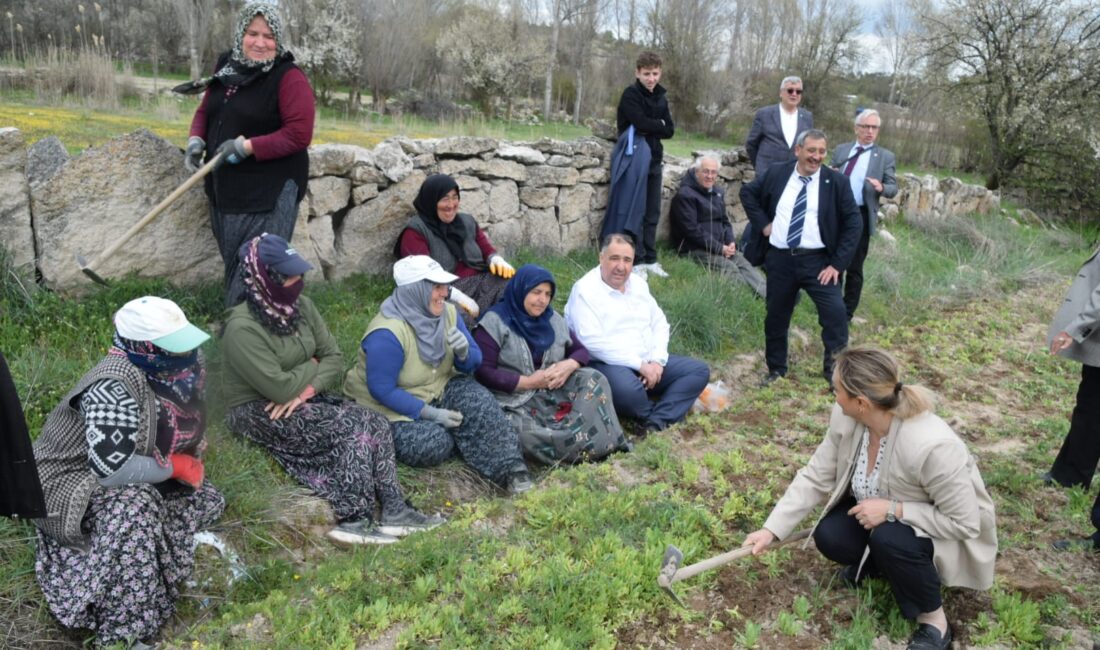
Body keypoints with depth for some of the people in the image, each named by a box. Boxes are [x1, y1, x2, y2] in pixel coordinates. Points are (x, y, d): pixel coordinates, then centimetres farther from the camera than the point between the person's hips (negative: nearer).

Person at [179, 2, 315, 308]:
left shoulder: (289, 77, -12)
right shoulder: (226, 68, 10)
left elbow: (299, 134, -19)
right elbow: (205, 111, 20)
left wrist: (246, 147, -22)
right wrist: (196, 140, -1)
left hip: (269, 193, -8)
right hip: (225, 188, 8)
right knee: (233, 264, 18)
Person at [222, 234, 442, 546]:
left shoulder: (301, 305, 1)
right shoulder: (242, 328, -22)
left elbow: (335, 358, 0)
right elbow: (281, 388, -26)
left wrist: (307, 389, -18)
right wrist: (312, 366, -8)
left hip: (305, 398, 7)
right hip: (257, 411, -7)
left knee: (375, 423, -15)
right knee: (349, 427, -24)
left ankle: (392, 510, -17)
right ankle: (356, 520, -16)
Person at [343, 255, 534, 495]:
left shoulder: (447, 313, -7)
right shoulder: (387, 334, -28)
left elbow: (472, 364, 0)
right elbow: (382, 390, -26)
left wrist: (464, 353, -25)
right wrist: (429, 413, -27)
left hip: (438, 390, 5)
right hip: (392, 407, -5)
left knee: (478, 401, -23)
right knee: (432, 444, -30)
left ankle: (509, 467, -22)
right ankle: (466, 438, 0)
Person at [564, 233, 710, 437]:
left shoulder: (638, 284, 13)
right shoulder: (585, 290, -11)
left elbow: (659, 323, 14)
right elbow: (593, 342, -21)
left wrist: (657, 360, -6)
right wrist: (640, 365, -21)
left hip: (649, 363, 8)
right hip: (607, 365, -8)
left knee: (699, 370, -3)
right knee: (626, 388, -40)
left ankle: (655, 423, -21)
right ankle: (665, 415, -6)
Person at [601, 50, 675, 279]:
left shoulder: (661, 98, 14)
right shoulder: (630, 95, -6)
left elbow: (670, 131, 6)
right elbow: (642, 123, -21)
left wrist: (651, 129, -9)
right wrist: (659, 125, -4)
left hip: (654, 158, 7)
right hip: (634, 158, -7)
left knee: (652, 212, 9)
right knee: (635, 210, -5)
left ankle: (650, 259, 16)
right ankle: (636, 260, 0)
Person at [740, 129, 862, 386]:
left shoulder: (836, 181, -3)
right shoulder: (776, 174, 3)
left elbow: (853, 223, -3)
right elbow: (747, 192, 18)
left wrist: (837, 263, -10)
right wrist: (762, 222, 4)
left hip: (817, 261, -2)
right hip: (780, 260, 2)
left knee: (835, 314, -12)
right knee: (776, 316, 11)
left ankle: (836, 372, 5)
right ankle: (776, 369, 30)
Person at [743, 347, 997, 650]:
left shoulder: (932, 446, -40)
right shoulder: (846, 418, -22)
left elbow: (965, 523, -29)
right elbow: (815, 477, -13)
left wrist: (893, 509, -36)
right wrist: (771, 529, -17)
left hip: (946, 532, -5)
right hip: (879, 509, 6)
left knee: (889, 539, -34)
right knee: (829, 537, -17)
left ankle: (934, 621, -7)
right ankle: (877, 561, 17)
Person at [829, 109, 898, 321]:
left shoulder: (885, 157, 1)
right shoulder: (841, 150, 10)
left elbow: (893, 188, -3)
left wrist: (882, 187, -25)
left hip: (861, 216, -3)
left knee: (854, 267, 2)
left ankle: (847, 312, 13)